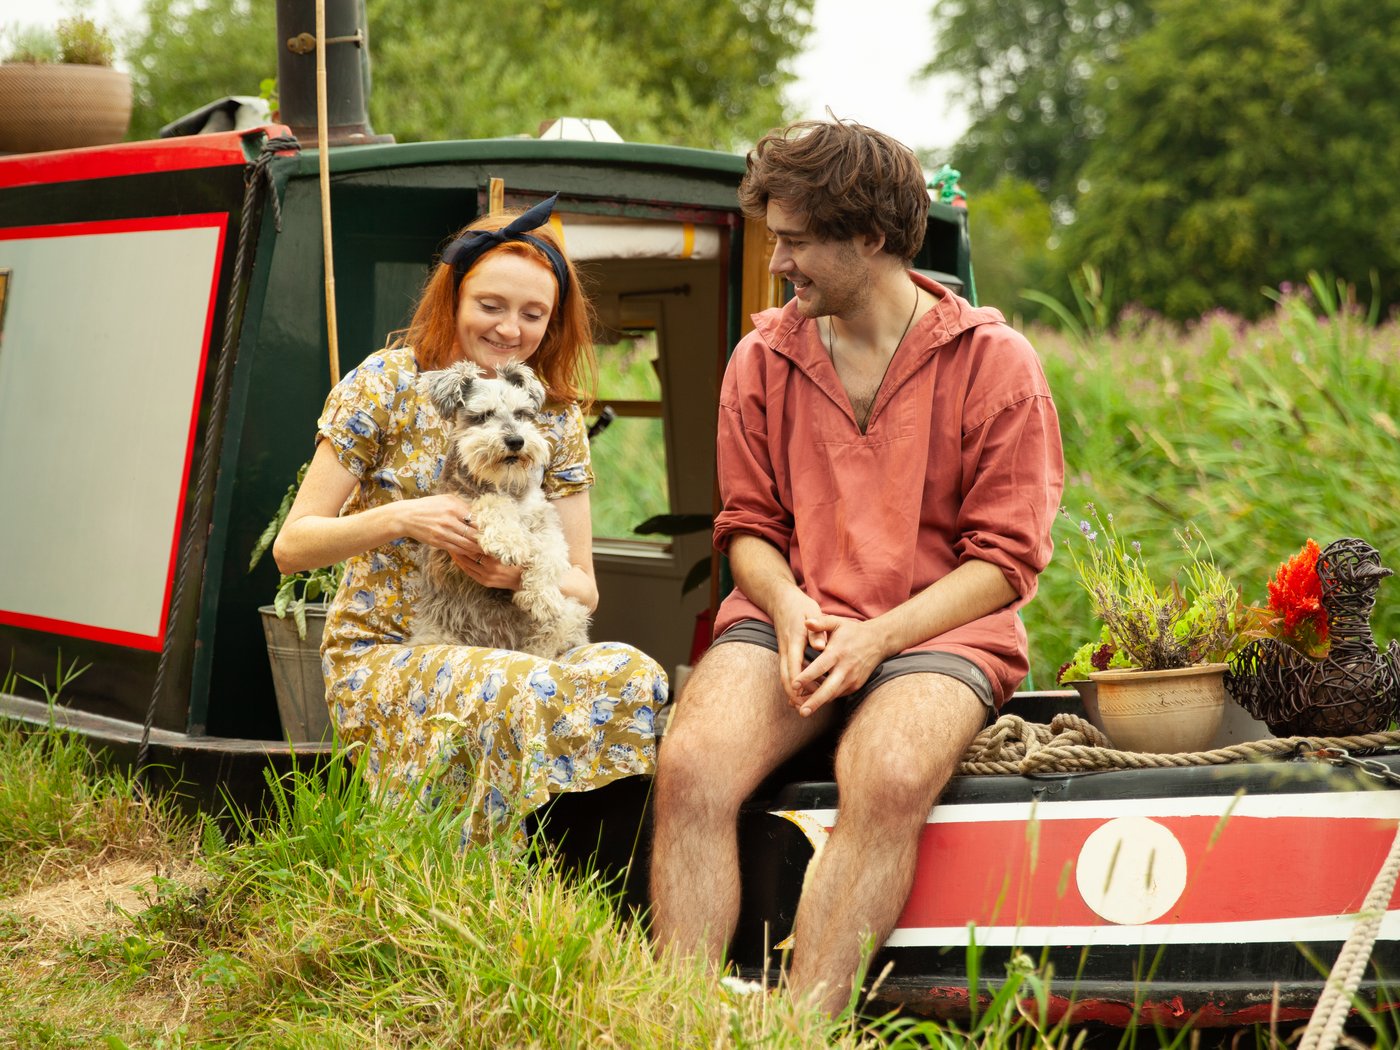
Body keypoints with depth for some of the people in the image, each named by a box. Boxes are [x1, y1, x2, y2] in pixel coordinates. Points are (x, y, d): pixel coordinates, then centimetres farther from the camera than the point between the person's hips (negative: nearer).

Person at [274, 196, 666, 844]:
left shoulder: (557, 415, 8)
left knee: (631, 675, -29)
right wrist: (398, 519, -22)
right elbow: (291, 547, -5)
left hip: (500, 651, 4)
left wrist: (526, 574, -15)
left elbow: (583, 588, 9)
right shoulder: (386, 385, -3)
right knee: (511, 692, -37)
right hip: (378, 658, -4)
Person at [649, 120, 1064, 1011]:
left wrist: (878, 636, -15)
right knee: (690, 764, -28)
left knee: (890, 782, -36)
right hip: (789, 617, 3)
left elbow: (1007, 559, -2)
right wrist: (787, 604, -7)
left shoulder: (994, 363, 0)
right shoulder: (763, 359, 12)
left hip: (937, 629, -3)